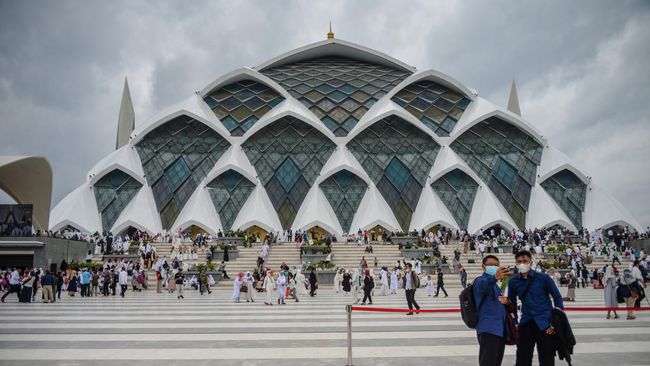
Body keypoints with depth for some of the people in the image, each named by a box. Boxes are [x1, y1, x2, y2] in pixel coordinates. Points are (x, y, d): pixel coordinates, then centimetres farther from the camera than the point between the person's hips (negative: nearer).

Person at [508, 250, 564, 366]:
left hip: (545, 324, -3)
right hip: (526, 323, 3)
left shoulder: (543, 278, -8)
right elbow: (512, 303, 13)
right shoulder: (513, 281, 1)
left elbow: (557, 298, 0)